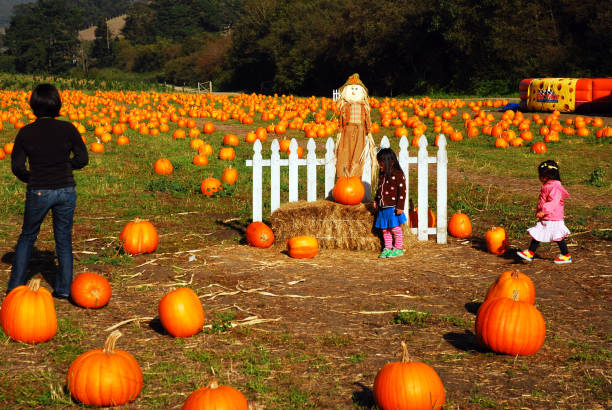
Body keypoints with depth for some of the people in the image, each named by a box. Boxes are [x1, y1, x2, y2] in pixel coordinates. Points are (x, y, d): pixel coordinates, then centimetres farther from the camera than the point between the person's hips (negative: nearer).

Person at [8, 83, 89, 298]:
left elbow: (17, 166, -6)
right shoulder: (67, 129, -7)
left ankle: (15, 286, 18)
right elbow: (82, 159, -5)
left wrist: (31, 179, 13)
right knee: (64, 239, 15)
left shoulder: (26, 133, -7)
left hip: (38, 193, -1)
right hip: (66, 191, 1)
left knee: (27, 237, 18)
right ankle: (64, 289, 18)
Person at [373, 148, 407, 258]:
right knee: (385, 229, 11)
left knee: (395, 228, 1)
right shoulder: (382, 174, 10)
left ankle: (398, 249, 11)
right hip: (383, 208, 7)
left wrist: (400, 206, -17)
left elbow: (402, 191, -15)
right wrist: (376, 200, 19)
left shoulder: (398, 174, -13)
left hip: (393, 208, -7)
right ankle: (387, 248, 20)